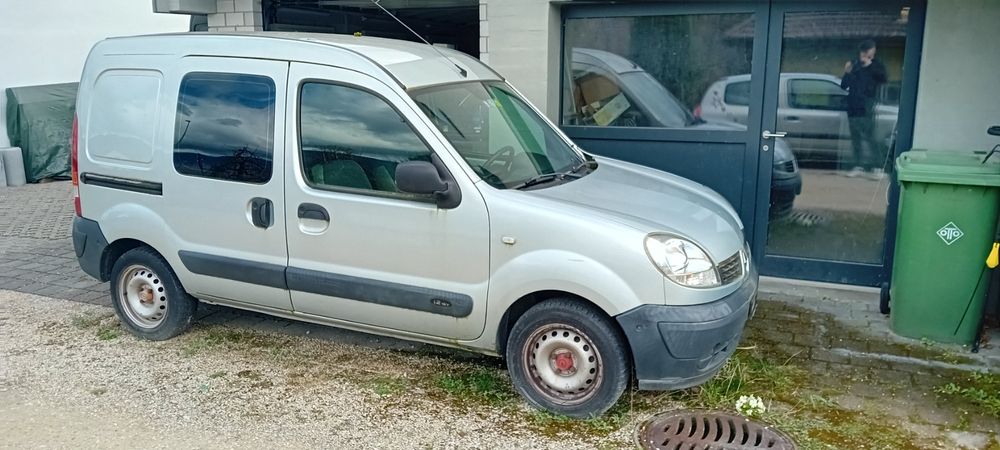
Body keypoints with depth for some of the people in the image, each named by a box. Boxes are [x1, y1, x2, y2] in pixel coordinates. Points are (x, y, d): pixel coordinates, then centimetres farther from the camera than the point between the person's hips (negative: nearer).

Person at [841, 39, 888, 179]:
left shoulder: (876, 66, 3)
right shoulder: (854, 65, 11)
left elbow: (882, 78, -16)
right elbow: (843, 86, 11)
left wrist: (870, 65, -22)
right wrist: (847, 73, -8)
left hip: (866, 108, -4)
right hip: (853, 107, 4)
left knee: (869, 138, -10)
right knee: (855, 139, 8)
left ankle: (876, 168, -9)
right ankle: (858, 166, 14)